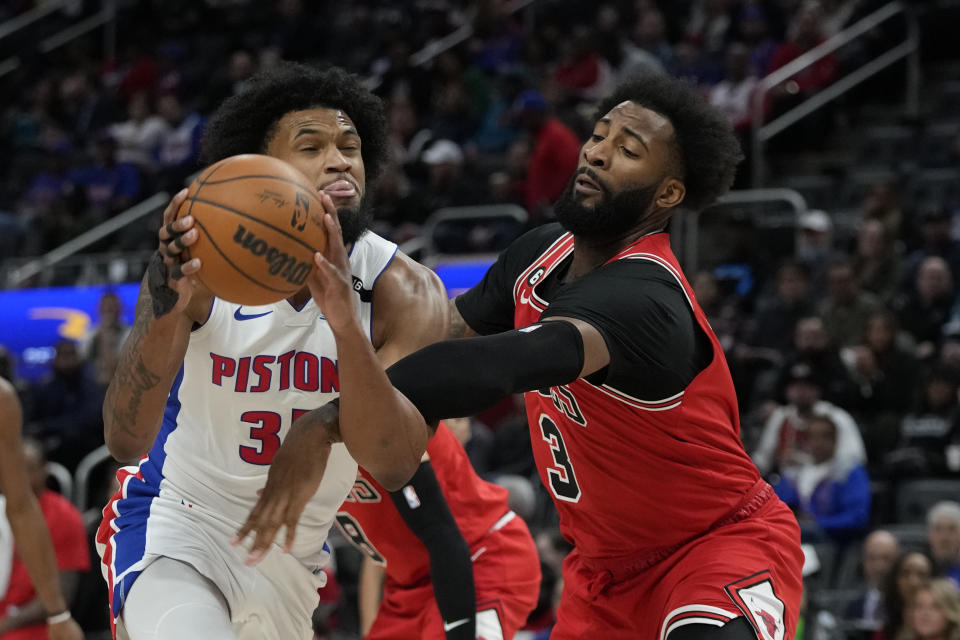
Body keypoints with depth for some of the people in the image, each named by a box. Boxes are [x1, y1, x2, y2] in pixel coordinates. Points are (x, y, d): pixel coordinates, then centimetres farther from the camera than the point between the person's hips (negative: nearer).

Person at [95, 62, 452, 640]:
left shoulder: (405, 293, -15)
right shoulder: (202, 264, -18)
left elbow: (394, 467, -29)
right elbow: (125, 440, -28)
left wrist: (339, 307, -42)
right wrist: (168, 310, -47)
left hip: (293, 553, 4)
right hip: (177, 524, -4)